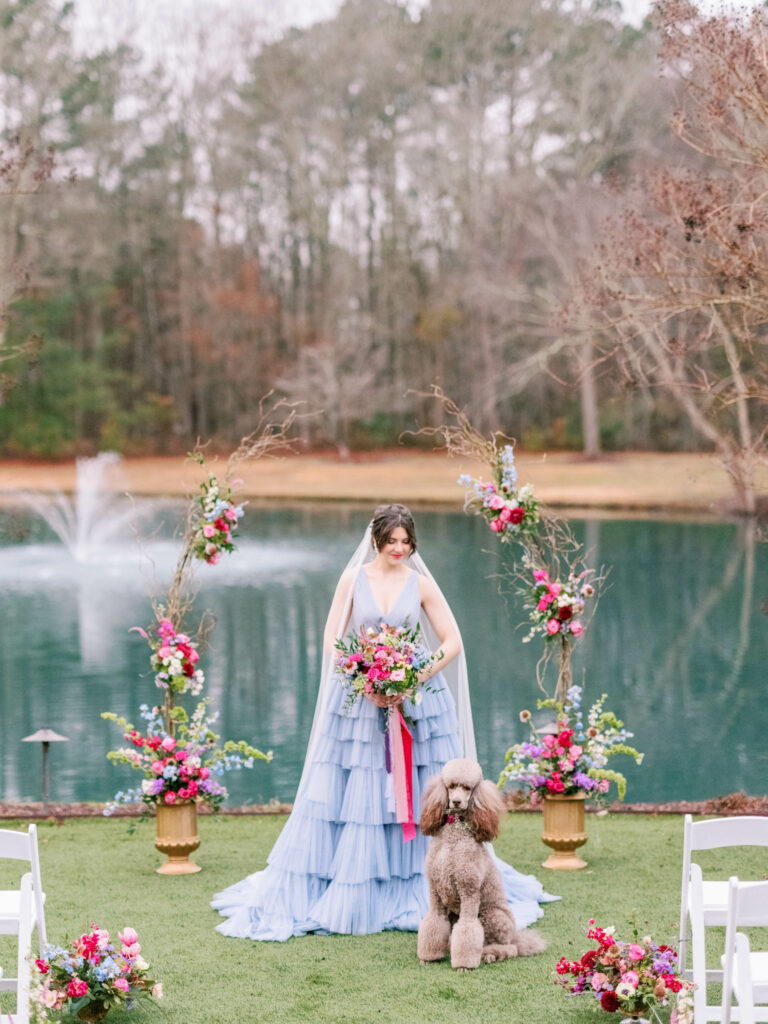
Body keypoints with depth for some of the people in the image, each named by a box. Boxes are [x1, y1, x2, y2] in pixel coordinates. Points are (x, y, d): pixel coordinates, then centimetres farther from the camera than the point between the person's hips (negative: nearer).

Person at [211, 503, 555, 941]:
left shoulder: (421, 584, 3)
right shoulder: (353, 580, 3)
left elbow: (452, 642, 2)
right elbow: (332, 641, 2)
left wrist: (413, 679, -12)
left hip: (417, 701, 0)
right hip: (359, 701, 0)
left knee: (422, 802, 1)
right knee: (354, 800, 2)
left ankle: (423, 893, 13)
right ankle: (348, 893, 12)